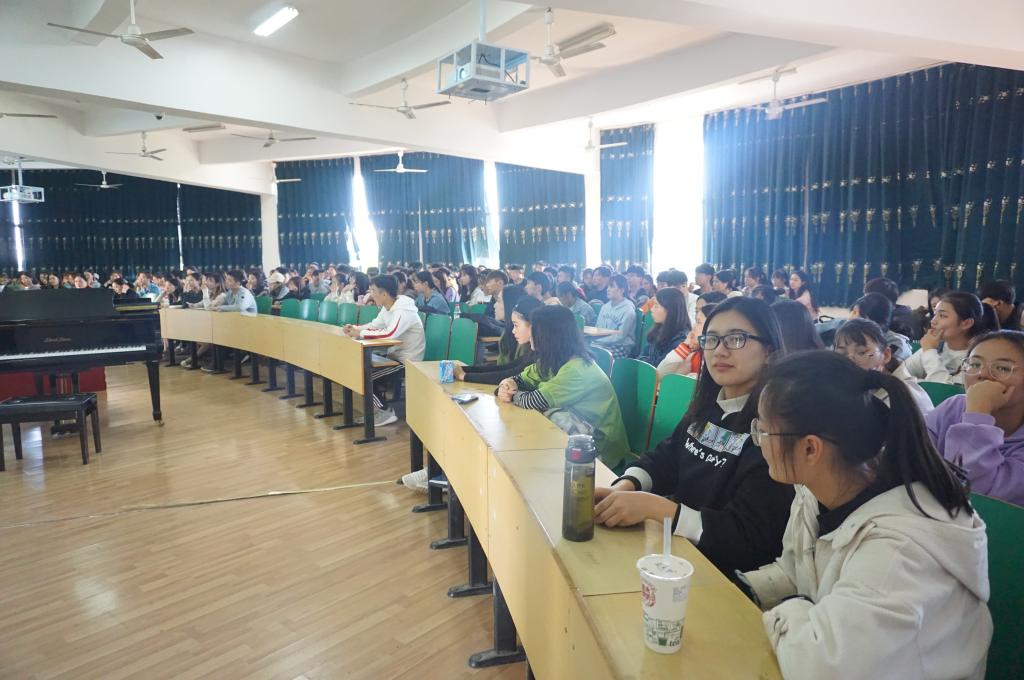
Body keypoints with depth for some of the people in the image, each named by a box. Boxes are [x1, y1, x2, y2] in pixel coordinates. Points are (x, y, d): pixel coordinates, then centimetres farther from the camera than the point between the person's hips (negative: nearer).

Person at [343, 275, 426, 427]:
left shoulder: (403, 310, -26)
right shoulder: (387, 307, 4)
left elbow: (390, 334, -40)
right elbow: (374, 325, 14)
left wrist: (360, 333, -30)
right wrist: (355, 328, -5)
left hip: (407, 362, -9)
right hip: (395, 355, 9)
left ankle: (386, 413, 1)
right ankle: (377, 405, 19)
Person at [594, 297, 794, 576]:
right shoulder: (708, 404, 5)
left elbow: (749, 539, -23)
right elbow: (663, 458, 8)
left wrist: (652, 506, -31)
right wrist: (623, 488, -14)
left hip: (724, 570, -6)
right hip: (674, 541, 7)